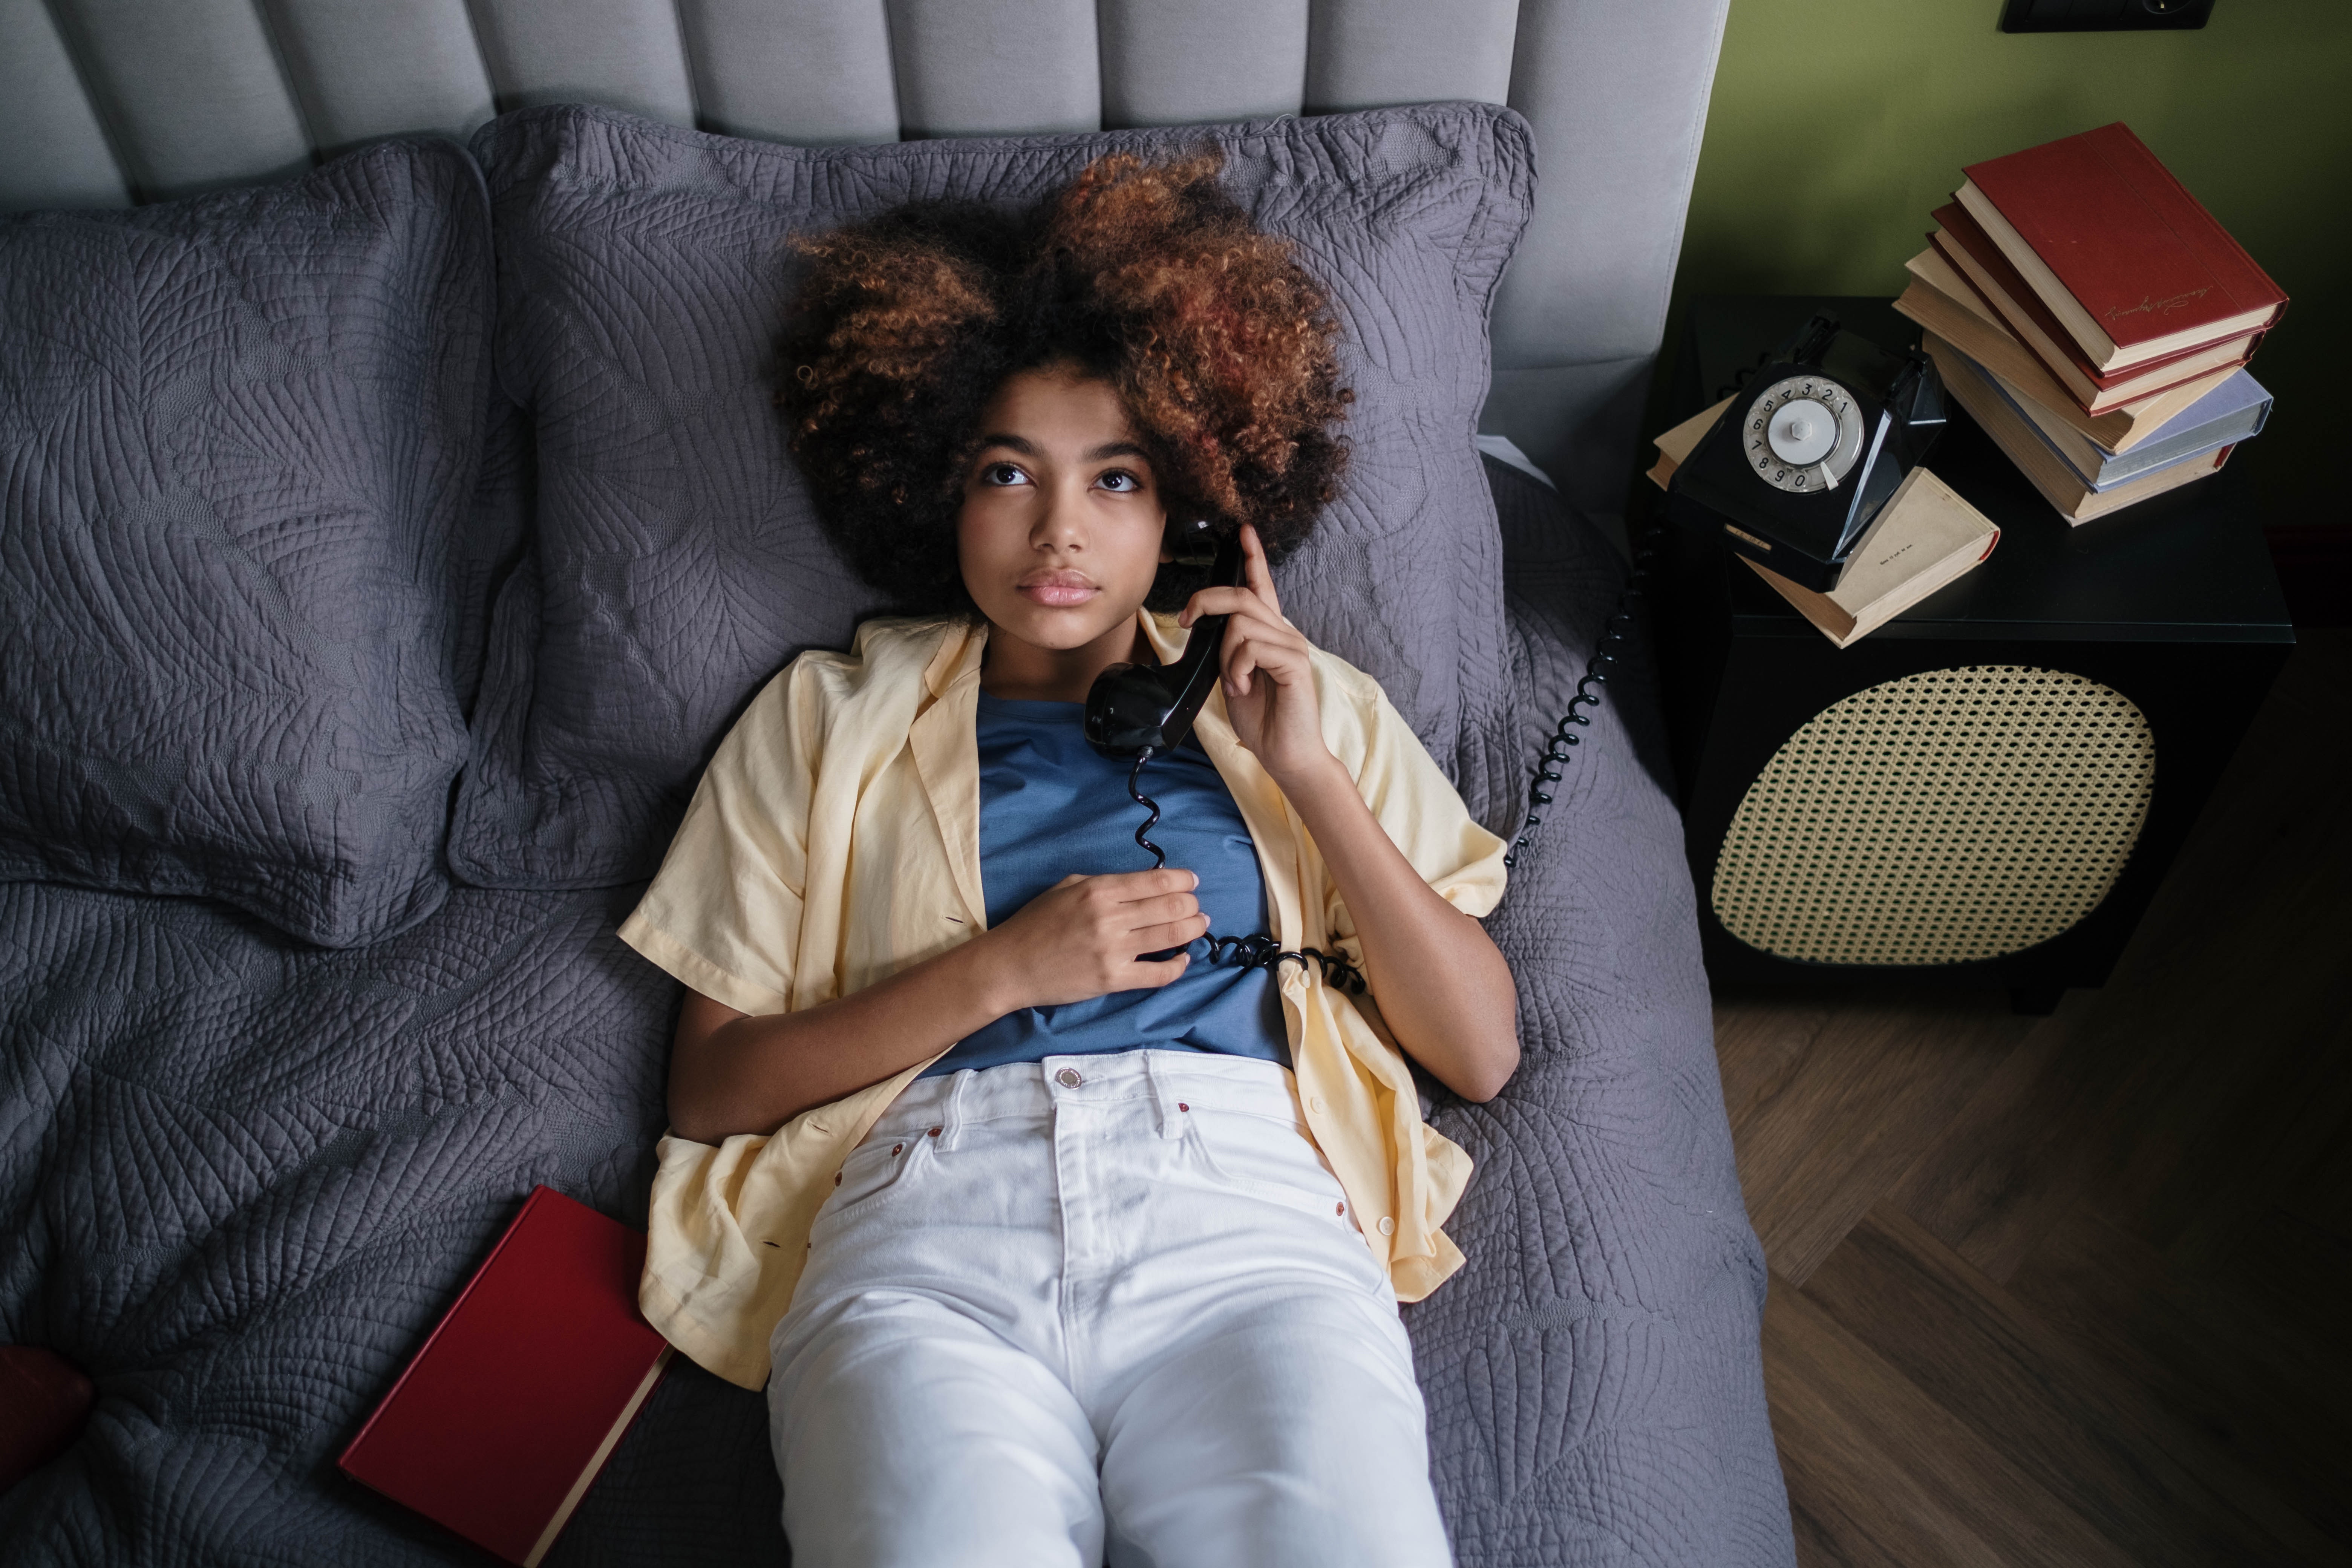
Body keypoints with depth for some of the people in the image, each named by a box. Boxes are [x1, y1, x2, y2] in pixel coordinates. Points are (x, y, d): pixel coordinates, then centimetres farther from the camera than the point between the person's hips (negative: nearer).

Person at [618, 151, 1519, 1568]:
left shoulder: (1303, 704, 20)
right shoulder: (827, 720, 19)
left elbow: (1483, 1051, 11)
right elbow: (710, 1090, 10)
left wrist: (1310, 773, 1)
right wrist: (1002, 969, -2)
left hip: (1243, 1202, 1)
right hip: (928, 1219, 0)